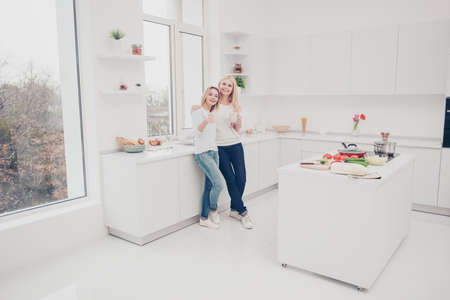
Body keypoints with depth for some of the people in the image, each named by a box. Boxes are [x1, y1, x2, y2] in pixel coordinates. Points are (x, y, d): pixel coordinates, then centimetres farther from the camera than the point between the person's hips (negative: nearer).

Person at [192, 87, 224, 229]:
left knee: (209, 186, 6)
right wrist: (206, 121, -39)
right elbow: (197, 130, -20)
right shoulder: (197, 112, -3)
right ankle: (213, 210, 9)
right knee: (219, 184, -15)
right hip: (202, 153, -7)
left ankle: (204, 218, 15)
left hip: (214, 152, 7)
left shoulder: (214, 114, 18)